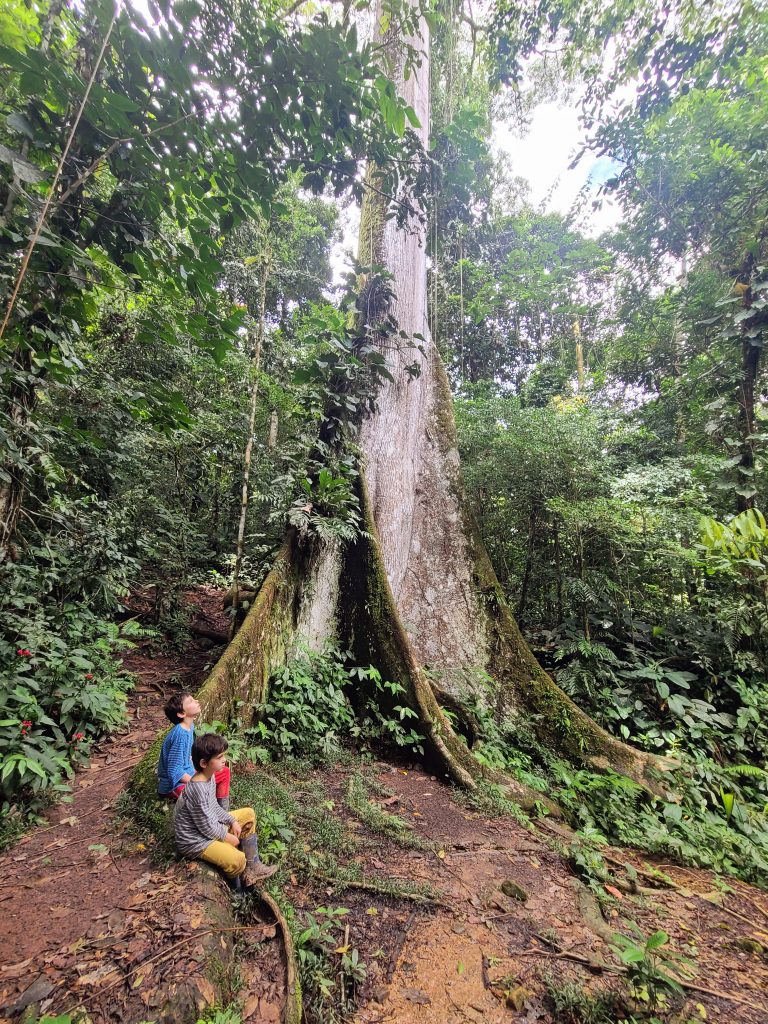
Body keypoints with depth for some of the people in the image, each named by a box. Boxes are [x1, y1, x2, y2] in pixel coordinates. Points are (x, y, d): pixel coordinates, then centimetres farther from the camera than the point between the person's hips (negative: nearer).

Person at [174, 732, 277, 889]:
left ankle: (253, 867, 17)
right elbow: (207, 828, -24)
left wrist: (233, 821, 0)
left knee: (248, 814, 14)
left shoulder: (210, 776, -4)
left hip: (210, 824, 10)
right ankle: (234, 883, 9)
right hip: (194, 841, -10)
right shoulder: (198, 790, -33)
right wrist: (228, 837, -10)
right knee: (237, 860, -27)